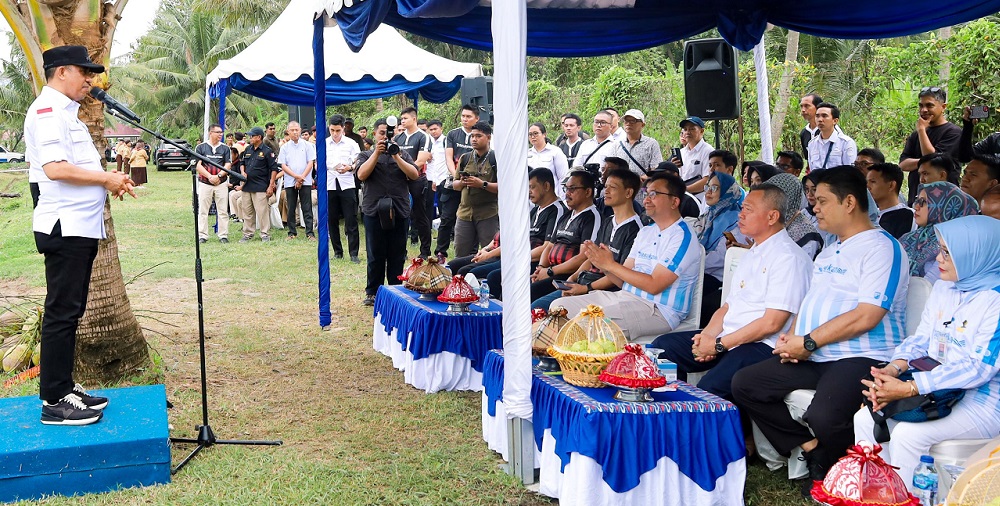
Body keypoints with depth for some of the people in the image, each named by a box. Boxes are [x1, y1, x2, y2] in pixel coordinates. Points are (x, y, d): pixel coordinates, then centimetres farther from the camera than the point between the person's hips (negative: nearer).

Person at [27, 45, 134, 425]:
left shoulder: (65, 112, 21)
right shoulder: (47, 109, -11)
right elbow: (55, 168, -22)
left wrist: (108, 182, 10)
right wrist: (106, 178, -15)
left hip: (81, 228, 10)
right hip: (65, 228, -10)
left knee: (69, 312, 14)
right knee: (61, 312, -6)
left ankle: (64, 388, 23)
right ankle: (54, 402, 0)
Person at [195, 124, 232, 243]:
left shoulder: (225, 148, 8)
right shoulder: (201, 147, 4)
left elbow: (228, 165, 1)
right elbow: (198, 165, -3)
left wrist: (218, 176, -13)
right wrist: (210, 176, -13)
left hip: (221, 183, 1)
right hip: (204, 183, -1)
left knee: (222, 211, 1)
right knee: (202, 210, 2)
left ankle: (223, 235, 6)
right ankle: (202, 235, 7)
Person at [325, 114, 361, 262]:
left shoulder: (351, 144, 4)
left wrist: (349, 168, -16)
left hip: (347, 185, -2)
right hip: (329, 185, 2)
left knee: (351, 220, -4)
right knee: (332, 220, 6)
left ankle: (354, 253, -1)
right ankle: (337, 251, 16)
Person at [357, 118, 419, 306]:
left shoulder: (402, 154, 14)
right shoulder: (366, 155, 11)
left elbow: (414, 174, -1)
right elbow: (362, 175, -8)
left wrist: (396, 157, -9)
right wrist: (377, 153, -10)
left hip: (399, 210, 1)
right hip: (374, 210, -1)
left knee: (397, 254, 5)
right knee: (375, 255, 2)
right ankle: (372, 292, 11)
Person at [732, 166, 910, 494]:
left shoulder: (882, 247, -8)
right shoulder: (827, 254, 22)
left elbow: (866, 317, -19)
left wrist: (808, 342, -16)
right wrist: (792, 336, 4)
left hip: (861, 358, -9)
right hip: (812, 357, 9)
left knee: (823, 418, -34)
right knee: (744, 384, -2)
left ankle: (831, 473, 0)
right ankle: (812, 450, 0)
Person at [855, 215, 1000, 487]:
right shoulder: (943, 287, 10)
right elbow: (921, 339, 11)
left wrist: (907, 389, -28)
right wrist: (893, 369, -12)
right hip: (934, 390, 8)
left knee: (908, 432, -28)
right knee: (865, 418, -6)